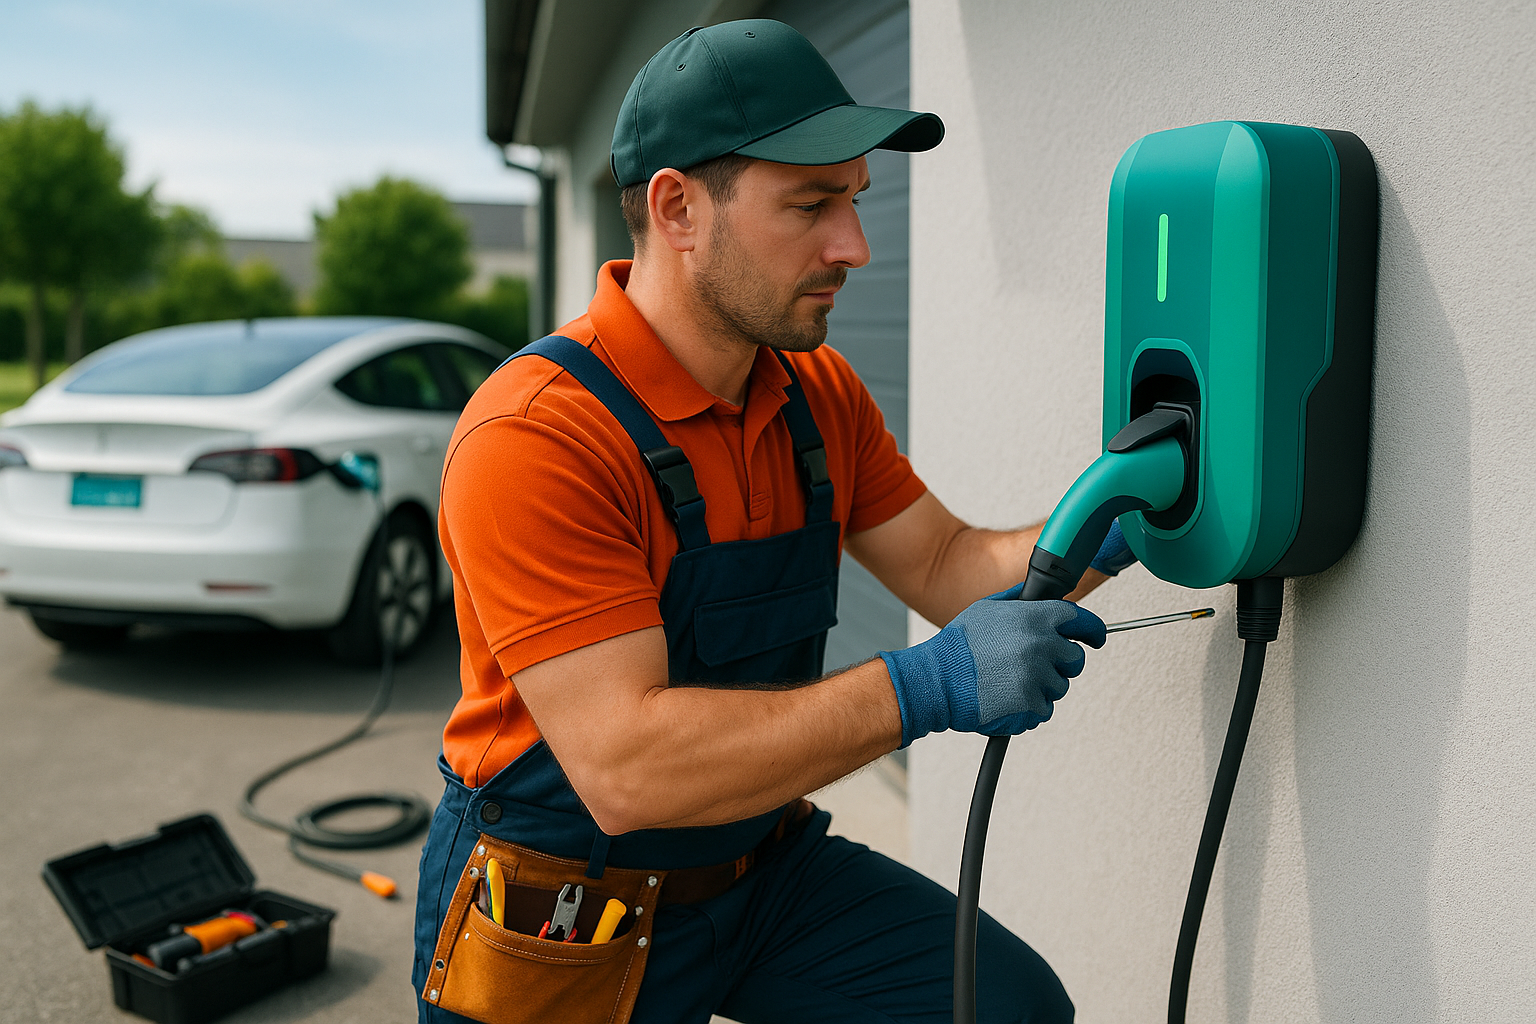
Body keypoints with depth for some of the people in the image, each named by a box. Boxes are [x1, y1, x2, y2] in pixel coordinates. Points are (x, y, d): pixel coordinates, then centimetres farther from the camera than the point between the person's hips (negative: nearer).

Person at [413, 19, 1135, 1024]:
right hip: (561, 917, -5)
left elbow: (946, 565, 5)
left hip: (761, 866, 6)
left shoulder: (821, 395, -2)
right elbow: (624, 769, -33)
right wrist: (925, 688, -36)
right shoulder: (535, 439, -27)